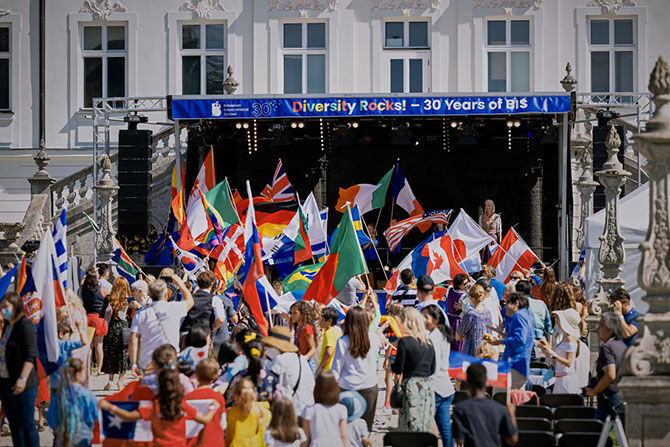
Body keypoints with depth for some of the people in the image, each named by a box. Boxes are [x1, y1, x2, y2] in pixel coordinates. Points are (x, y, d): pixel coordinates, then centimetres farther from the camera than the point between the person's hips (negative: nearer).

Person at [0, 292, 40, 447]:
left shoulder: (25, 325, -13)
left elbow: (30, 356, -20)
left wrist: (22, 379, -28)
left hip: (22, 385, -9)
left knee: (27, 425, -5)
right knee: (14, 424, 12)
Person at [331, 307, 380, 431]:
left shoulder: (343, 341, -12)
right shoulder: (373, 338, -7)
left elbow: (336, 369, -6)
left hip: (348, 387, -1)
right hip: (369, 386, 2)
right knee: (366, 424, 7)